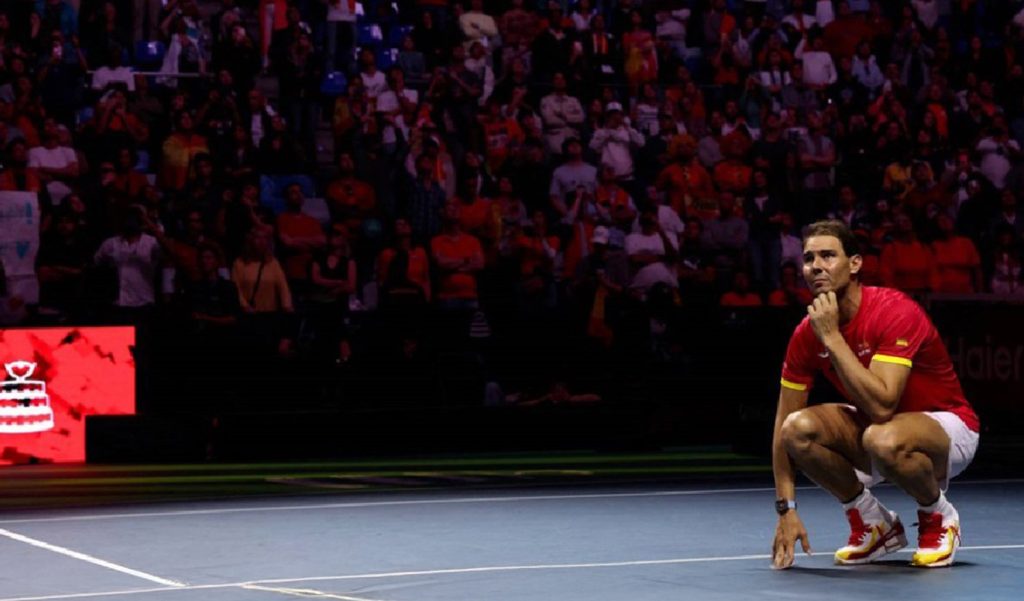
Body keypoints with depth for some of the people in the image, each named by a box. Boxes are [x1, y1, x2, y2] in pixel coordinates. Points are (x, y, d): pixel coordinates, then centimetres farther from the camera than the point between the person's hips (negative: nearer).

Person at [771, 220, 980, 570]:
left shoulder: (895, 313, -26)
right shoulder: (807, 334, -8)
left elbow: (881, 407, -38)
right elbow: (784, 426, -6)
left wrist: (832, 336, -34)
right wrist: (786, 510, -14)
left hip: (945, 426, -6)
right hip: (873, 425, 6)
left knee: (883, 439, -40)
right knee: (799, 427, -23)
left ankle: (939, 517, -6)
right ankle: (874, 524, 0)